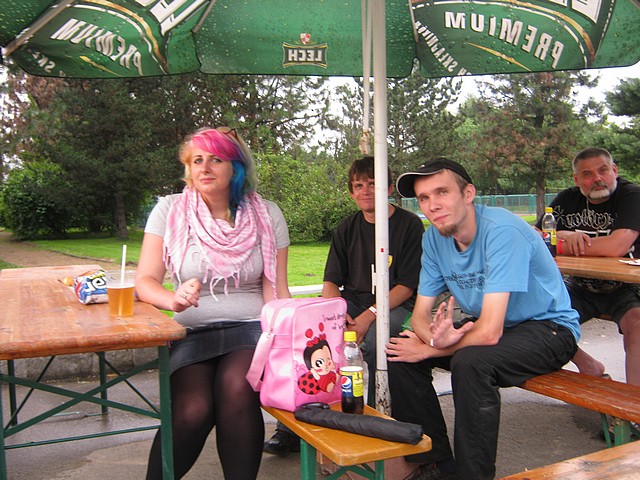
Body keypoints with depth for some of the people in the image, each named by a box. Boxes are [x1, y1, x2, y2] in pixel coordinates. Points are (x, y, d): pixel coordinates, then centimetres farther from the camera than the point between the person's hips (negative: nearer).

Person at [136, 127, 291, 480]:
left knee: (236, 387, -32)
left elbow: (276, 292, 3)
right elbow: (145, 281, 0)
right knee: (192, 411, -27)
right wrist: (173, 299, -23)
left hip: (250, 328, 0)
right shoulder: (170, 210, 4)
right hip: (191, 332, 0)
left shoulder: (266, 215, 5)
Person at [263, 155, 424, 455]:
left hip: (395, 306, -4)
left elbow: (407, 286, -8)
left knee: (370, 341, -36)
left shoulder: (410, 225, -2)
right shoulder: (347, 229, 12)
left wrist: (369, 316, -21)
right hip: (350, 302, 4)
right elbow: (331, 281, 7)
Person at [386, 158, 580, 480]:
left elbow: (490, 332, -33)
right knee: (400, 352, -7)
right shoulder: (434, 237, -6)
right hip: (489, 322, 7)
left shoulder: (501, 231, -29)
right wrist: (435, 337, -27)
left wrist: (430, 350, -20)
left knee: (469, 362, -34)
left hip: (549, 328, -7)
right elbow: (421, 313, -3)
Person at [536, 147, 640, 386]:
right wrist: (566, 235, -21)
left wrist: (566, 245, -17)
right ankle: (590, 367, 5)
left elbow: (616, 246, -28)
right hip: (580, 288, 5)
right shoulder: (567, 200, 4)